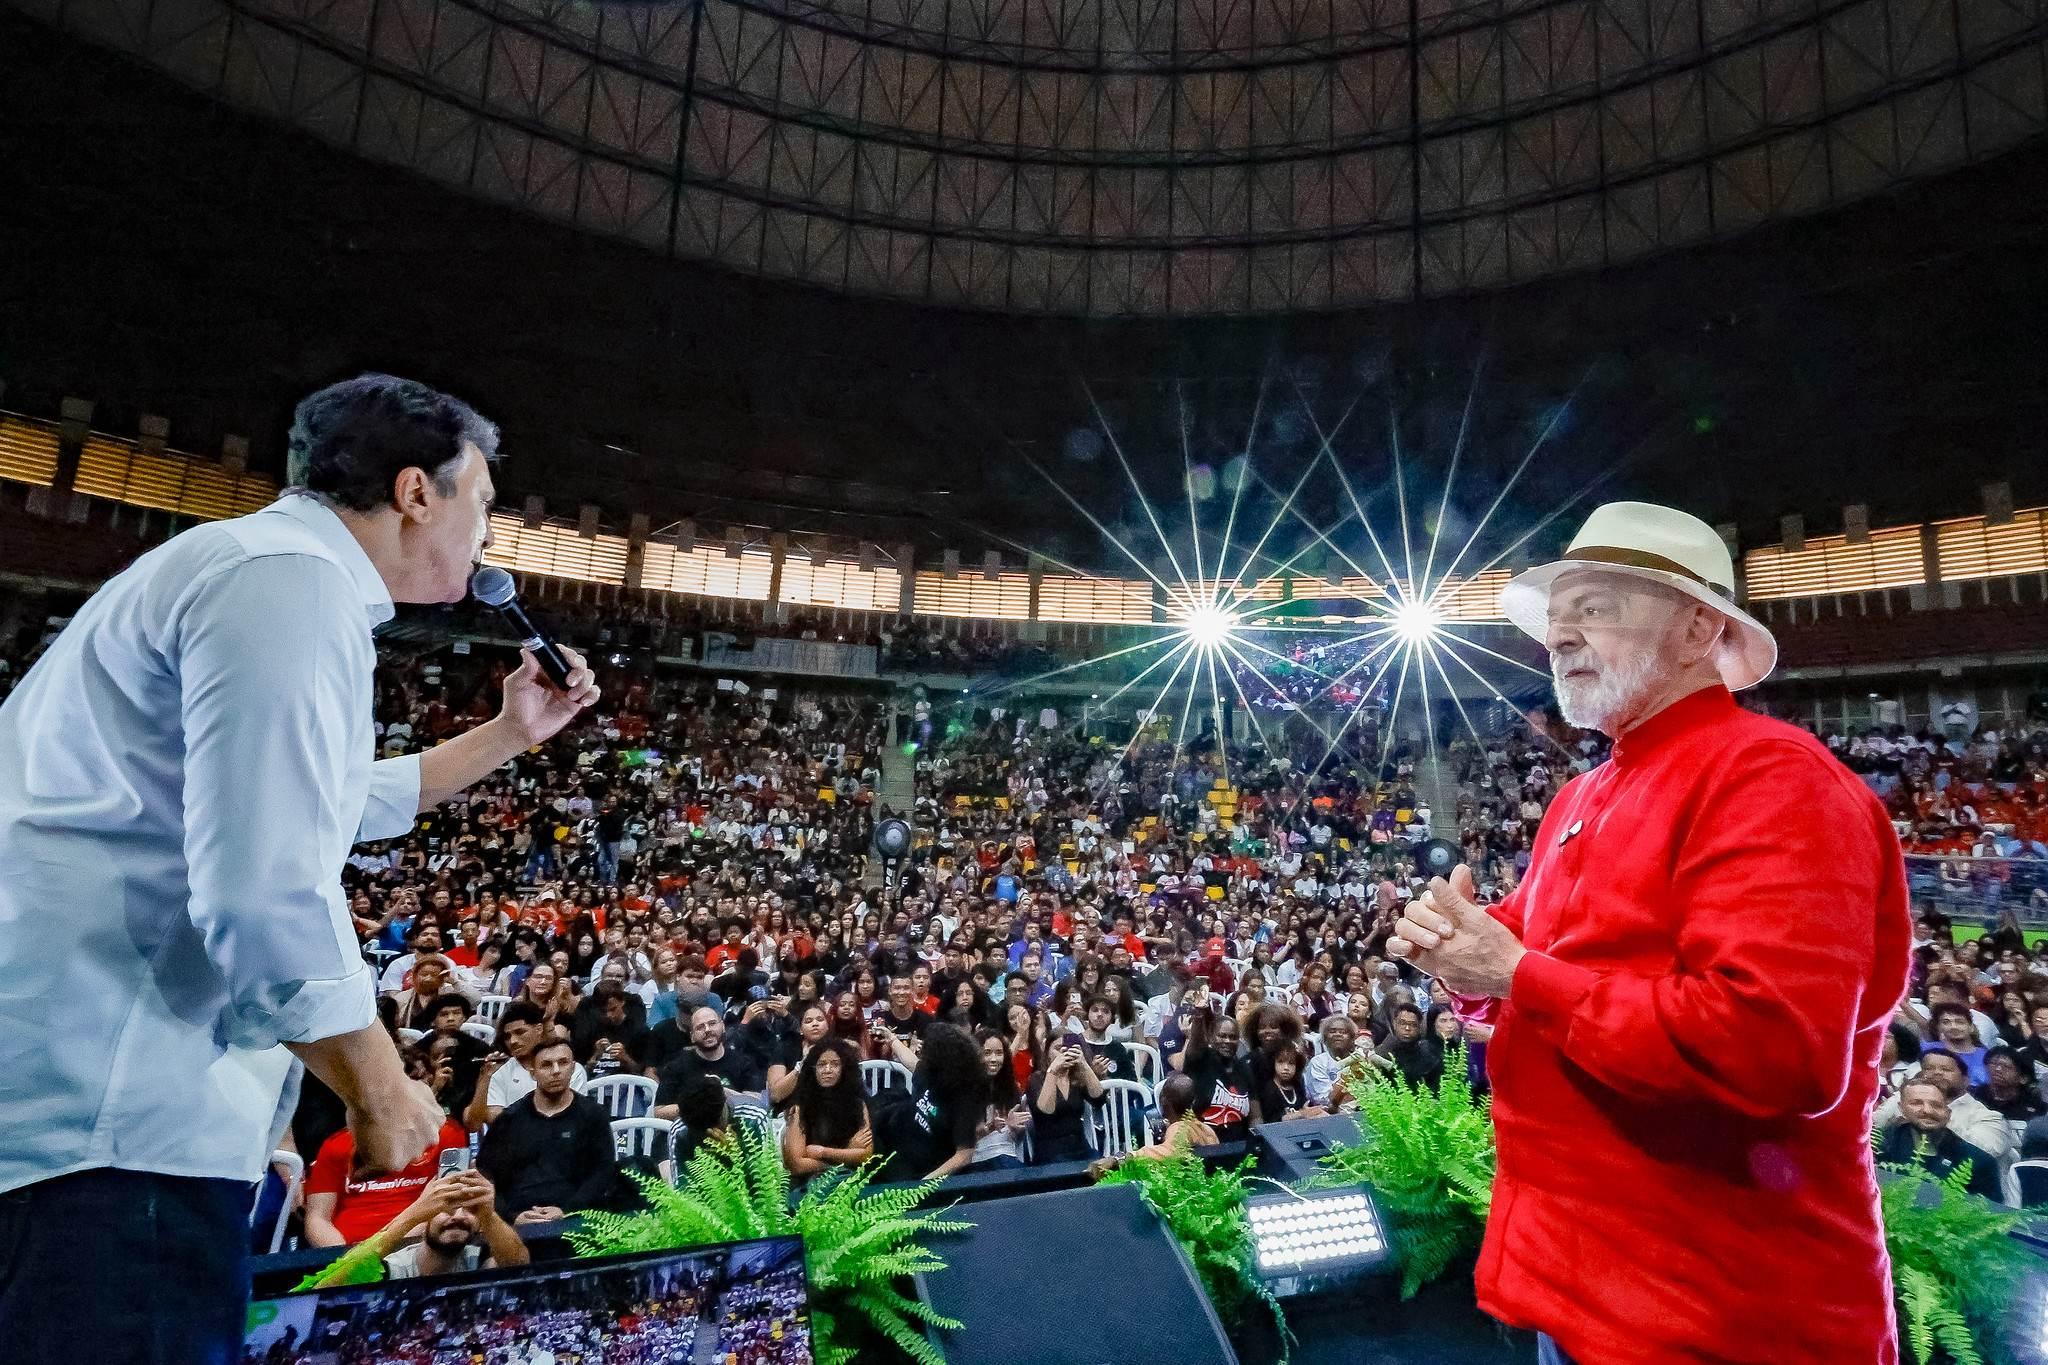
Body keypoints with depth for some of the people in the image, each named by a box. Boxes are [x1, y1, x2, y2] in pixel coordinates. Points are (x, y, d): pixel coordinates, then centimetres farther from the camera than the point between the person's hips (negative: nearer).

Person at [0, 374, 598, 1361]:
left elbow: (342, 800, 31)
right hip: (112, 1116, -11)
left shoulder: (252, 565, 19)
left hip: (108, 1095, 11)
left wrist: (510, 734, 28)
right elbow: (267, 898, -26)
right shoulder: (294, 580, -17)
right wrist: (382, 1094, -12)